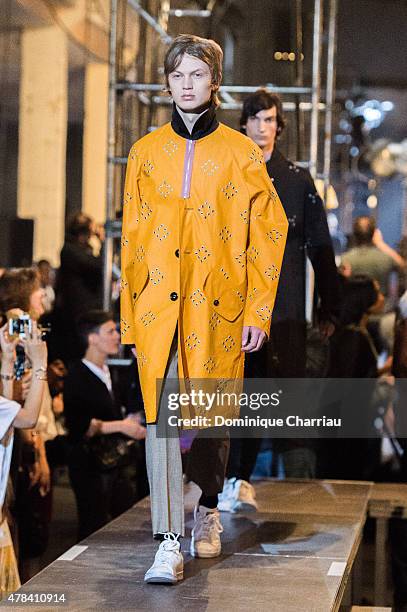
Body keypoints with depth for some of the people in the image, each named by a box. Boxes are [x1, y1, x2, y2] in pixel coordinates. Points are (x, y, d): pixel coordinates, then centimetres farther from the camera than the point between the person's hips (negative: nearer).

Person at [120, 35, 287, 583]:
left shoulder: (241, 153, 4)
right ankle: (169, 542, -9)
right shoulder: (146, 153, 10)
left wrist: (258, 312, -3)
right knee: (162, 415, -10)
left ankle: (208, 508, 34)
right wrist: (129, 312, 8)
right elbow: (132, 237, 12)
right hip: (159, 306, 1)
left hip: (218, 305, -1)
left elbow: (268, 231, 3)